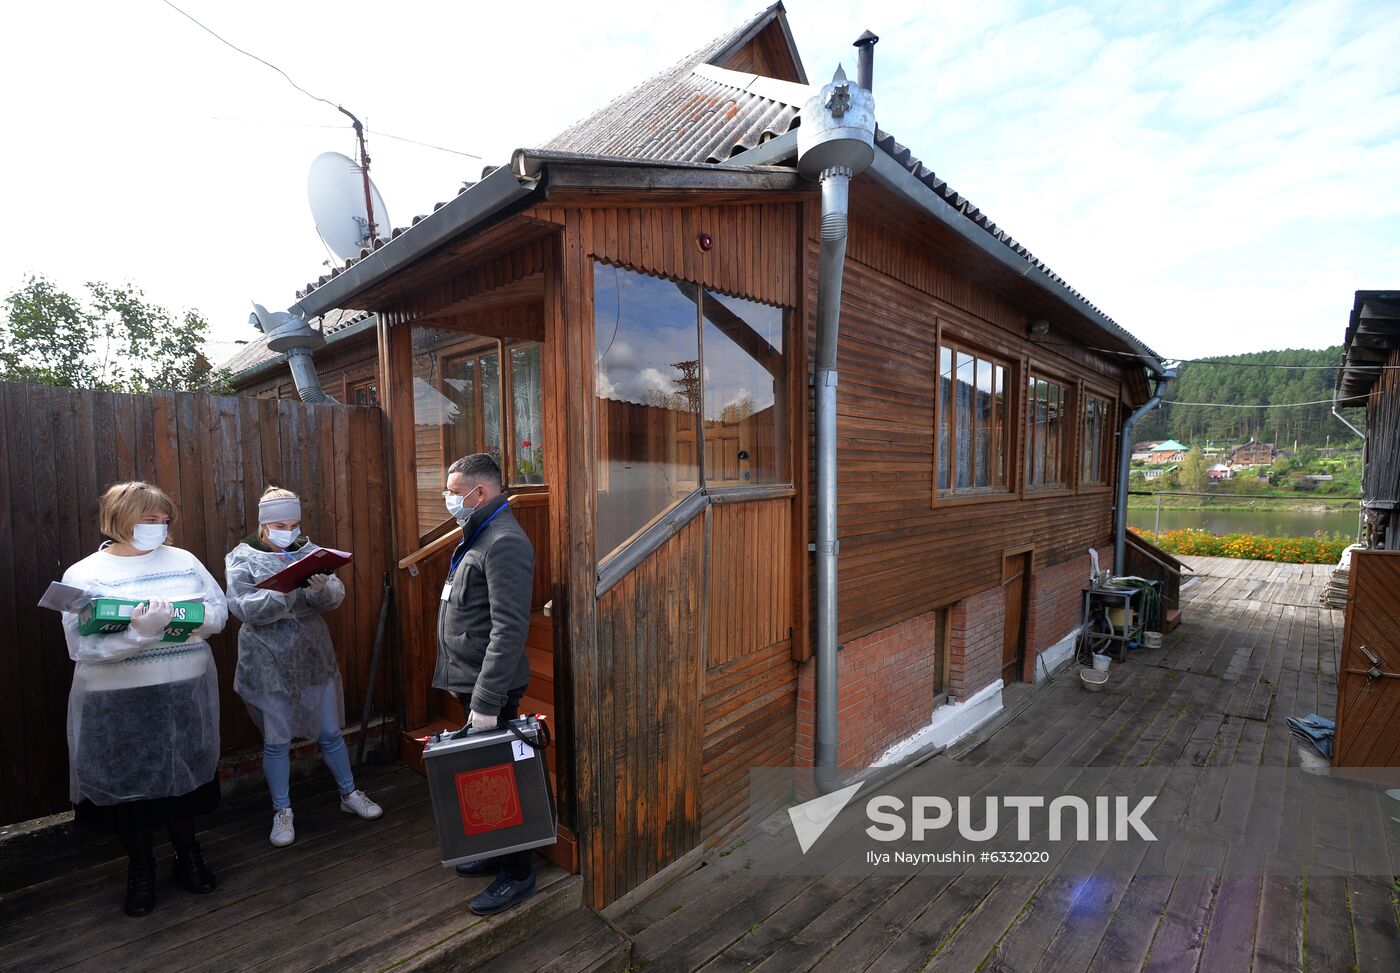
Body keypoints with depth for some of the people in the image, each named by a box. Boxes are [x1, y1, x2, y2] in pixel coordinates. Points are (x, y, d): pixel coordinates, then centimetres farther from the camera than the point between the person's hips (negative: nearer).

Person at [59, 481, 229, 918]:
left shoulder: (183, 560, 2)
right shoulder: (83, 575, -7)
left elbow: (220, 611, 0)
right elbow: (83, 648, -15)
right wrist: (139, 633, -30)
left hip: (187, 695, 2)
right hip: (120, 706, -2)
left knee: (184, 775, 15)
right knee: (128, 783, 12)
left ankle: (187, 853, 37)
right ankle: (140, 866, 36)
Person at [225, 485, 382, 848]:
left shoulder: (308, 551, 2)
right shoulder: (242, 559, -5)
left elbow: (337, 596, -6)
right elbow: (243, 606, -18)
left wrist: (323, 588, -29)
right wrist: (290, 593, -31)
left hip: (314, 658, 2)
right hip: (268, 664, -2)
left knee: (330, 733, 13)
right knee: (277, 741, 11)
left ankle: (349, 794, 31)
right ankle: (282, 812, 31)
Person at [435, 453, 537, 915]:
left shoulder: (504, 543, -22)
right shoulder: (477, 537, 12)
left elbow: (509, 630, -27)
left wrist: (486, 699, -26)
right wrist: (467, 685, 19)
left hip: (490, 686, -10)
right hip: (470, 681, 10)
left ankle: (518, 874, 22)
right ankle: (494, 852, 39)